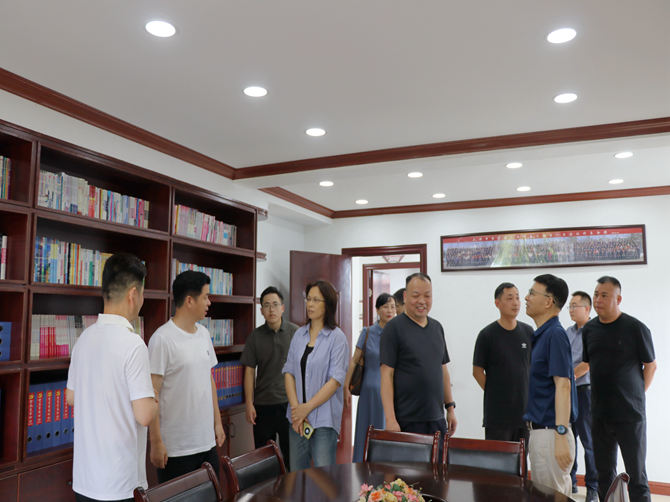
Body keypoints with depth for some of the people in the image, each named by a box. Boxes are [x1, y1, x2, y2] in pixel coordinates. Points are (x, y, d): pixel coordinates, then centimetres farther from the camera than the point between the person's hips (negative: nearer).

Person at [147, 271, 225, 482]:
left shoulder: (204, 333, 9)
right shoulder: (162, 339, -15)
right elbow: (152, 395, -15)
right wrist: (156, 442, -15)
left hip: (207, 442, 7)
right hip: (176, 449, -7)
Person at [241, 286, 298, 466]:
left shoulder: (295, 333, -1)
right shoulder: (255, 336, 2)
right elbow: (249, 371, 3)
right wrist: (249, 404, -2)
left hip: (289, 403, -1)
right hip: (263, 404, 1)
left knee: (291, 454, 5)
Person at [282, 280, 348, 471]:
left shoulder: (337, 337, -7)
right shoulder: (299, 334, 8)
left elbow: (336, 380, -12)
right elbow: (289, 371, 5)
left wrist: (307, 408, -12)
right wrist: (296, 408, -7)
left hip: (324, 419, -5)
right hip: (297, 418, 5)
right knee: (297, 474, 13)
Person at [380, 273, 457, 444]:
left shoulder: (437, 327, 12)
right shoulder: (394, 327, -8)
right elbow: (387, 375, -11)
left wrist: (450, 407, 15)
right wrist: (390, 419, -16)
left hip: (436, 418, 6)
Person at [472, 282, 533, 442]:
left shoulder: (528, 332, 6)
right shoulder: (487, 335, -7)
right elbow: (477, 371, -3)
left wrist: (529, 396, 8)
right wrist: (494, 393, -4)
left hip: (524, 409, 4)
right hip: (497, 411, -4)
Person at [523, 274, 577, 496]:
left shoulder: (555, 334, -16)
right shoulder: (541, 334, 13)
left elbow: (562, 385, -22)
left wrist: (561, 435, -26)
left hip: (550, 432, -10)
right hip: (539, 429, 10)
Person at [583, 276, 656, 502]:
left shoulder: (636, 328, -7)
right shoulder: (589, 329, 6)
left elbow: (650, 365, 2)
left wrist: (636, 395, 3)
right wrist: (603, 394, 12)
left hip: (630, 415, -4)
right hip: (599, 414, 4)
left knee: (636, 475, 2)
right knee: (604, 473, 12)